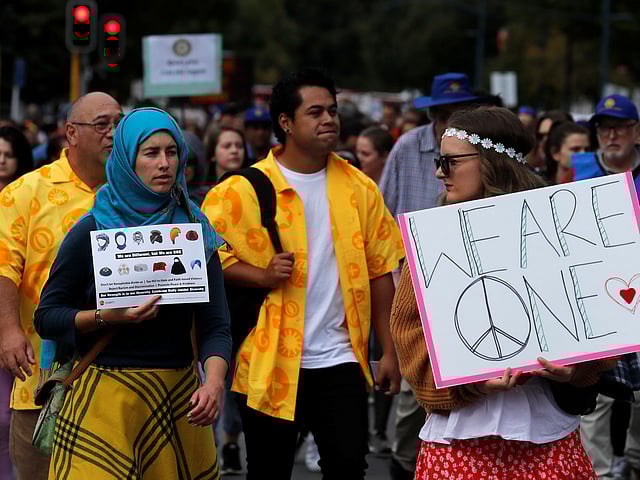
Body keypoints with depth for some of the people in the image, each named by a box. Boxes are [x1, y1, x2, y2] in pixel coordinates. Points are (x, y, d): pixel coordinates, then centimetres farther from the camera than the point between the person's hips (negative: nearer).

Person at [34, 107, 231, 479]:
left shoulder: (195, 231, 5)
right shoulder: (91, 232, -2)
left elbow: (215, 323, -1)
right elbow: (46, 318, -1)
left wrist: (214, 381, -18)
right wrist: (105, 316, -17)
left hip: (180, 393, 3)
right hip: (106, 396, -3)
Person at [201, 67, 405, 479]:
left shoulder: (359, 188, 6)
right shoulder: (244, 191, -4)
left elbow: (379, 271, 7)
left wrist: (389, 351, 4)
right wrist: (262, 276, -19)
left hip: (341, 360, 2)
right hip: (270, 363, -2)